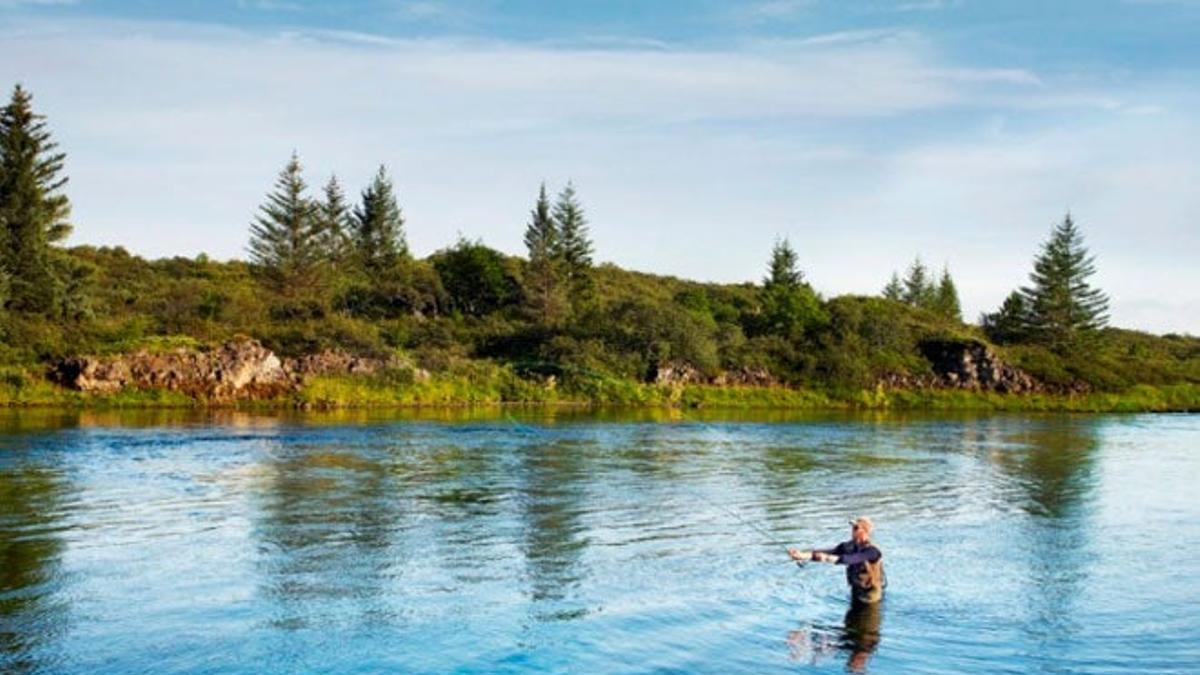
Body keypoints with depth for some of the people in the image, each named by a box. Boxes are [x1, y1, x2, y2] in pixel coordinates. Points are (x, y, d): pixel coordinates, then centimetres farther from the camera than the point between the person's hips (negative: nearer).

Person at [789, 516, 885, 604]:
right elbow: (830, 551, -20)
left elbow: (853, 559, -41)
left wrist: (829, 558, -57)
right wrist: (804, 555, -38)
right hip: (856, 594, 6)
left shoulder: (872, 551, -24)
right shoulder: (848, 546, -5)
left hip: (871, 600, -6)